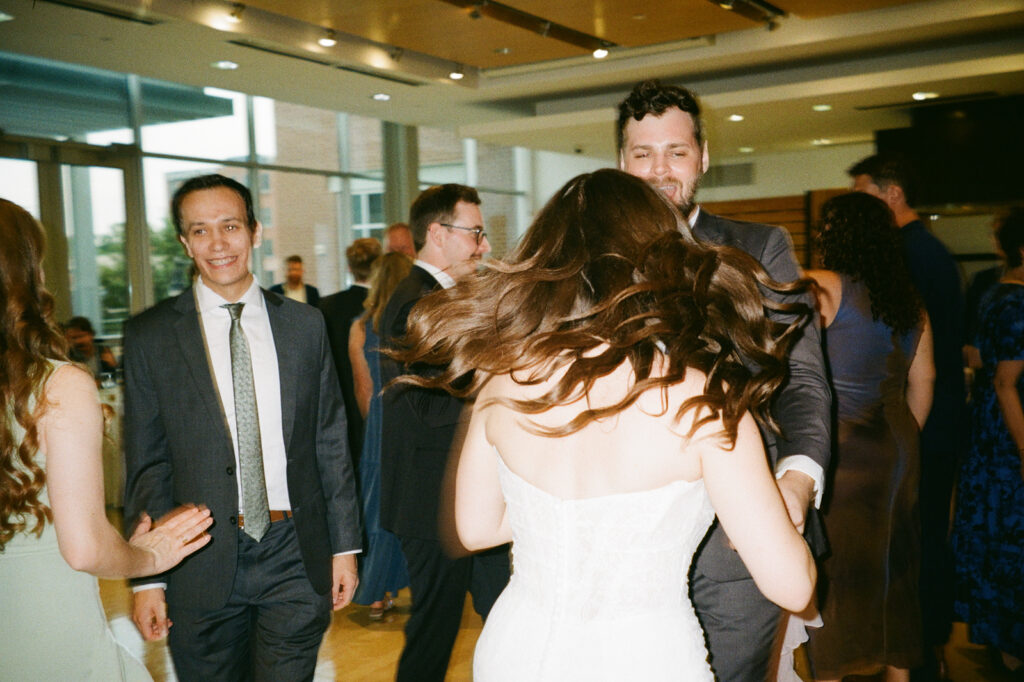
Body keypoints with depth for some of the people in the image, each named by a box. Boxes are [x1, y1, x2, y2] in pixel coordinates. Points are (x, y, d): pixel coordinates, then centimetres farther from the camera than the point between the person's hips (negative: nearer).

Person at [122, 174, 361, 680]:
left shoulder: (305, 325, 4)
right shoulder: (149, 335, 0)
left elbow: (330, 443, 6)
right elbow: (145, 463, 0)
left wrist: (344, 545, 5)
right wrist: (146, 577, -3)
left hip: (296, 558, 1)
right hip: (200, 562, -1)